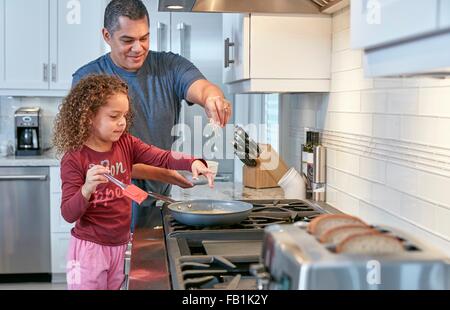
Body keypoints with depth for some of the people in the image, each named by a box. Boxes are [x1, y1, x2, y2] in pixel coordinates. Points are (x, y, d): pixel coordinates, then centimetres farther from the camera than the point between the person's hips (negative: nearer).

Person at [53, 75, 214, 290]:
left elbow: (163, 158, -11)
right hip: (89, 248, -5)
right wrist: (87, 189, -35)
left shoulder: (127, 145, 0)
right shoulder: (75, 159, -15)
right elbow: (68, 214, -16)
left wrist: (192, 163, -29)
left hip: (121, 246, 5)